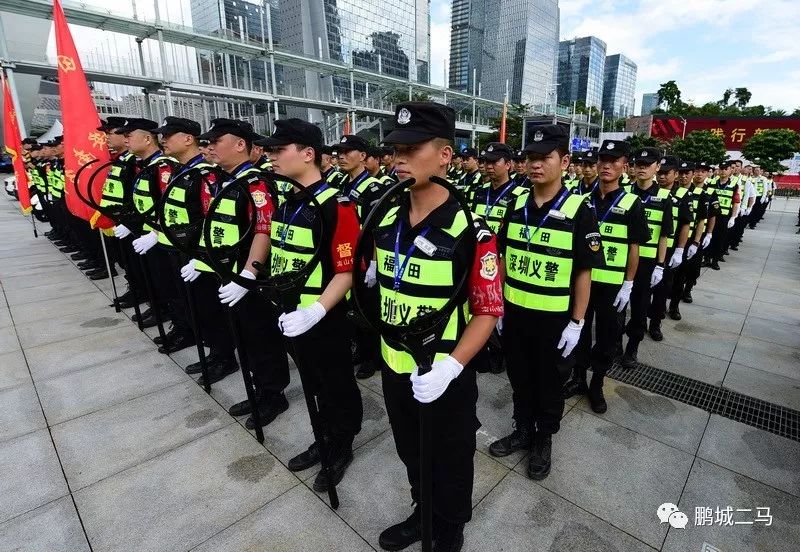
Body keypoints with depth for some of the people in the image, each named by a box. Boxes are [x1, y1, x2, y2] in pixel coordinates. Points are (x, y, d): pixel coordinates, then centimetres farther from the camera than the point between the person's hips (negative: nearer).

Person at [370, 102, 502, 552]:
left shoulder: (470, 230, -20)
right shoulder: (385, 219, -2)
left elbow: (488, 311, -18)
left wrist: (450, 366, -27)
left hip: (445, 374, -5)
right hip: (394, 367, 6)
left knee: (451, 460, 21)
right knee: (411, 453, 27)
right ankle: (422, 515, 56)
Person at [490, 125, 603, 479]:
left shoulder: (578, 211, -11)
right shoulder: (516, 205, 1)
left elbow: (583, 273, -9)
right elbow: (504, 259, 7)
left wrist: (577, 322, -10)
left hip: (554, 318, -3)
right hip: (515, 313, 4)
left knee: (549, 383, 16)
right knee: (519, 378, 19)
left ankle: (544, 440, 38)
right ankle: (522, 430, 41)